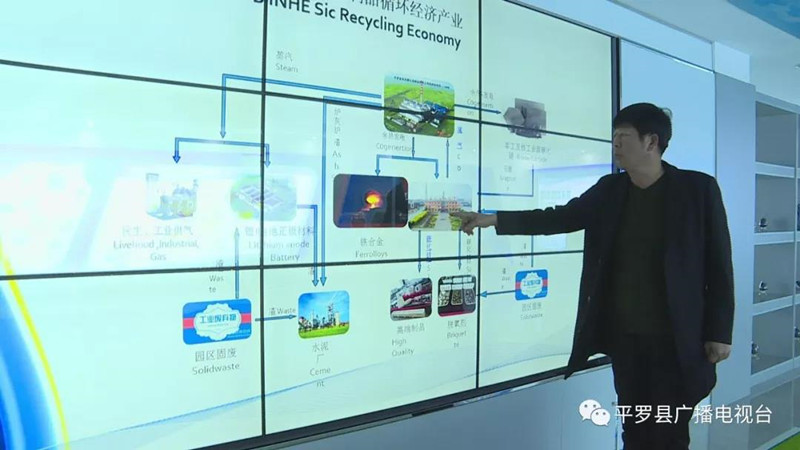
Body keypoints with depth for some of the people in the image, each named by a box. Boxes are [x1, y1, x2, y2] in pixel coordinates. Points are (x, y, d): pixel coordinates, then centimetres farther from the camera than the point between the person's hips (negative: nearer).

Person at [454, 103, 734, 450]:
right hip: (624, 334, 4)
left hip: (677, 337, -3)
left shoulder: (697, 188, -6)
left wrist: (720, 331, -6)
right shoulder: (609, 190, 5)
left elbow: (719, 264, -4)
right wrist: (494, 219, -3)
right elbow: (560, 218, 6)